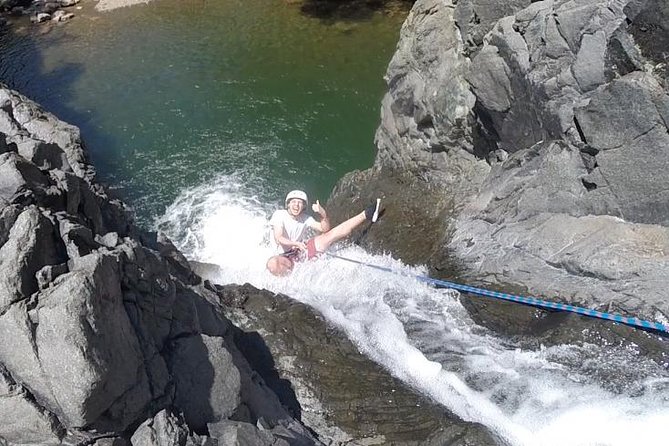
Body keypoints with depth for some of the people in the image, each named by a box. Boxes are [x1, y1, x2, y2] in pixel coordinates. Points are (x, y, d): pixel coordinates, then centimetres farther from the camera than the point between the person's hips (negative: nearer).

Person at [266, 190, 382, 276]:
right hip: (286, 255, -4)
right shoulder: (279, 215, -13)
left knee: (331, 234, -9)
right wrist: (296, 244, -43)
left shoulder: (305, 219, 2)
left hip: (303, 250, 5)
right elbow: (278, 239, -25)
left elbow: (324, 229, 0)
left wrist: (323, 214, -20)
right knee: (272, 263, -45)